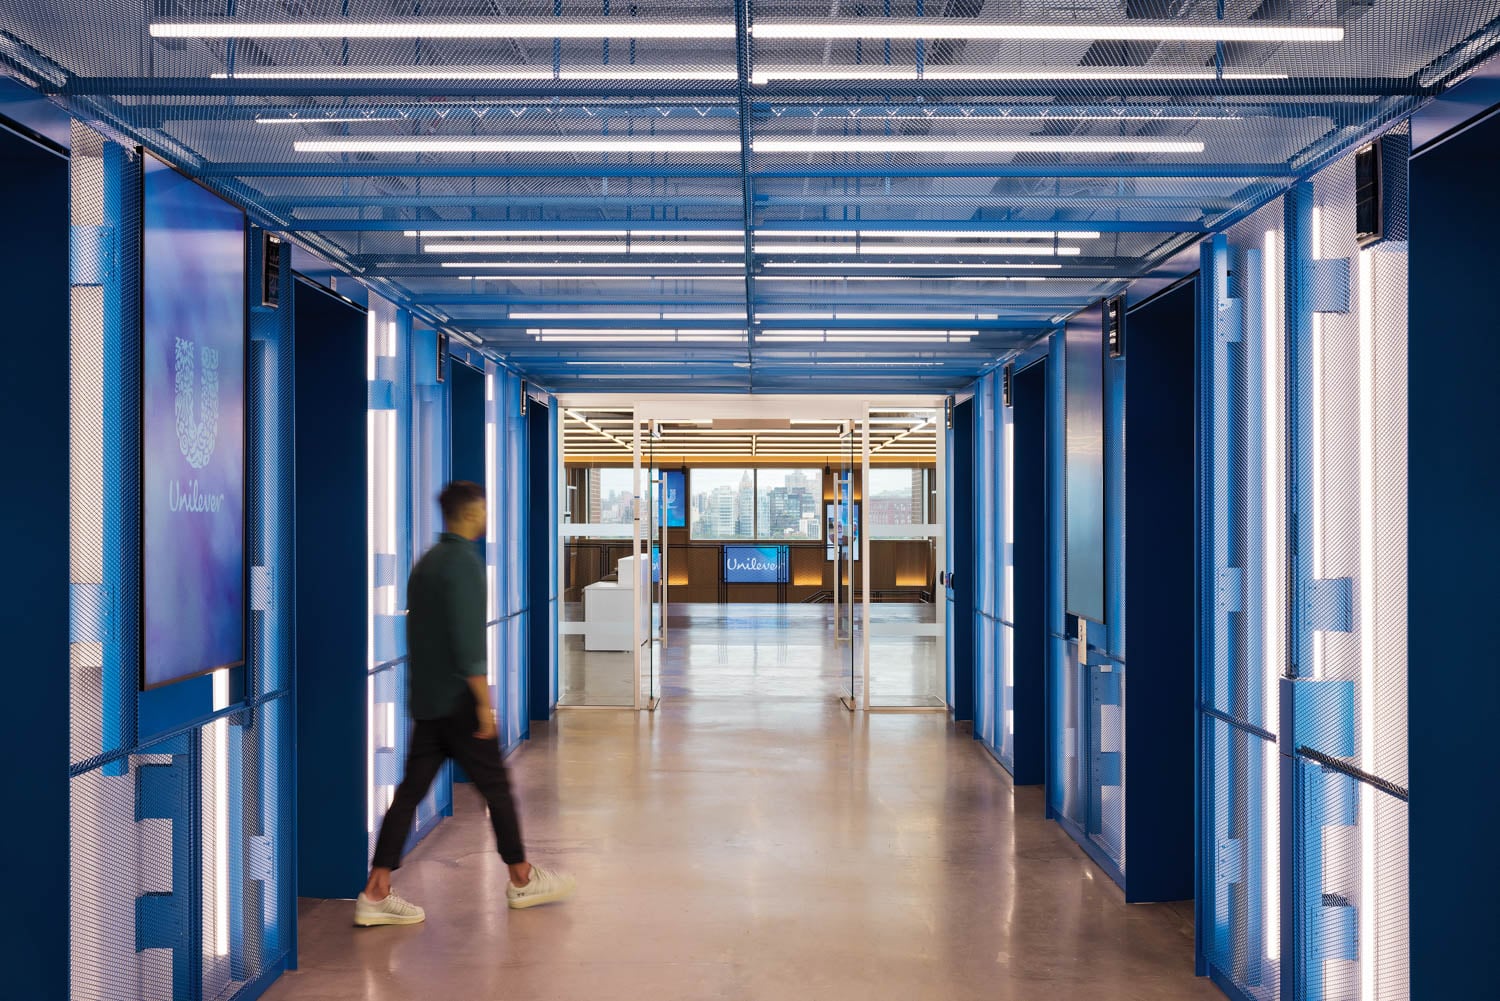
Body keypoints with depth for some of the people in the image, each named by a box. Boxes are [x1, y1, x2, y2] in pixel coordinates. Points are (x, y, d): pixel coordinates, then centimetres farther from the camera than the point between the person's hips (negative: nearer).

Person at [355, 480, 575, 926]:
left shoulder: (425, 563, 13)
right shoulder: (463, 562, -14)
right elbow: (468, 639, -20)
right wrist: (484, 702, -17)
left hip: (425, 701, 8)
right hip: (457, 700, -8)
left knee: (410, 791, 6)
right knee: (496, 788, 6)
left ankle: (375, 894, 2)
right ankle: (521, 880, 19)